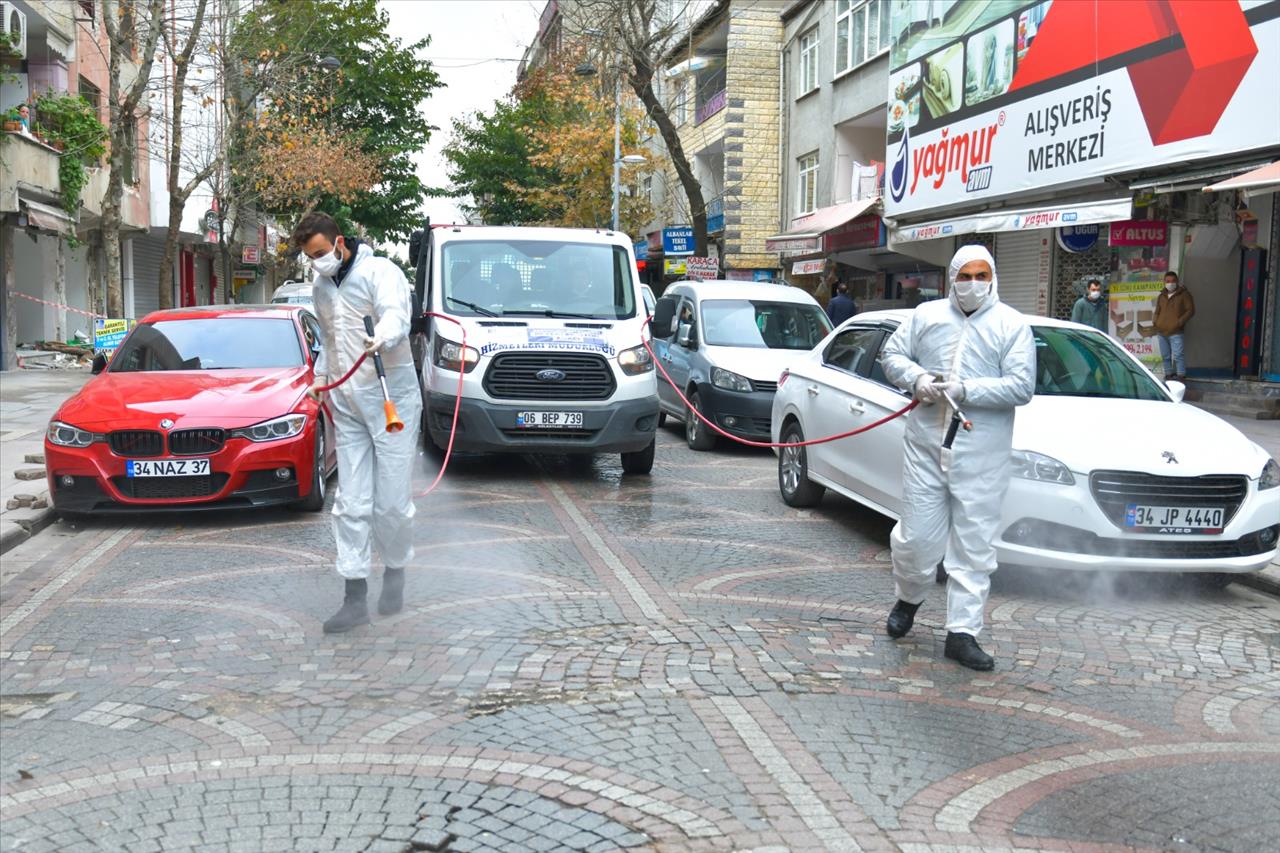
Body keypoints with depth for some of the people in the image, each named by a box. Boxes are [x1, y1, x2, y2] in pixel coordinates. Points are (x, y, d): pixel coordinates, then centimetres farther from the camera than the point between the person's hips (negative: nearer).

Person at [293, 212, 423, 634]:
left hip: (391, 400, -6)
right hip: (347, 408, 6)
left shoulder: (380, 271, -7)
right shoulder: (321, 289, 16)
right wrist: (319, 378, 17)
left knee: (392, 502, -4)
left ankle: (395, 570, 23)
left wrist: (381, 337, -48)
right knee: (351, 505, 3)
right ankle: (355, 598, 6)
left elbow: (396, 314, -27)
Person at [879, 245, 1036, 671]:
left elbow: (1021, 386, -5)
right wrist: (916, 378, -7)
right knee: (916, 536, 4)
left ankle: (962, 633, 10)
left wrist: (967, 390, -17)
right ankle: (908, 599, 34)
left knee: (974, 546, 1)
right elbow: (892, 354, 13)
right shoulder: (927, 315, 9)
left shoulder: (1012, 325, 2)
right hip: (926, 444, 1)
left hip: (982, 455, -1)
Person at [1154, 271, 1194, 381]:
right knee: (1165, 356, 10)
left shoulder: (1184, 294, 1)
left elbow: (1190, 310, -3)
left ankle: (1181, 377, -11)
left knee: (1177, 356, -13)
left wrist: (1179, 322, -13)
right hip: (1161, 332, 6)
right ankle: (1169, 376, 18)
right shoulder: (1161, 296, 18)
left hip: (1175, 332, -6)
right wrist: (1156, 323, 9)